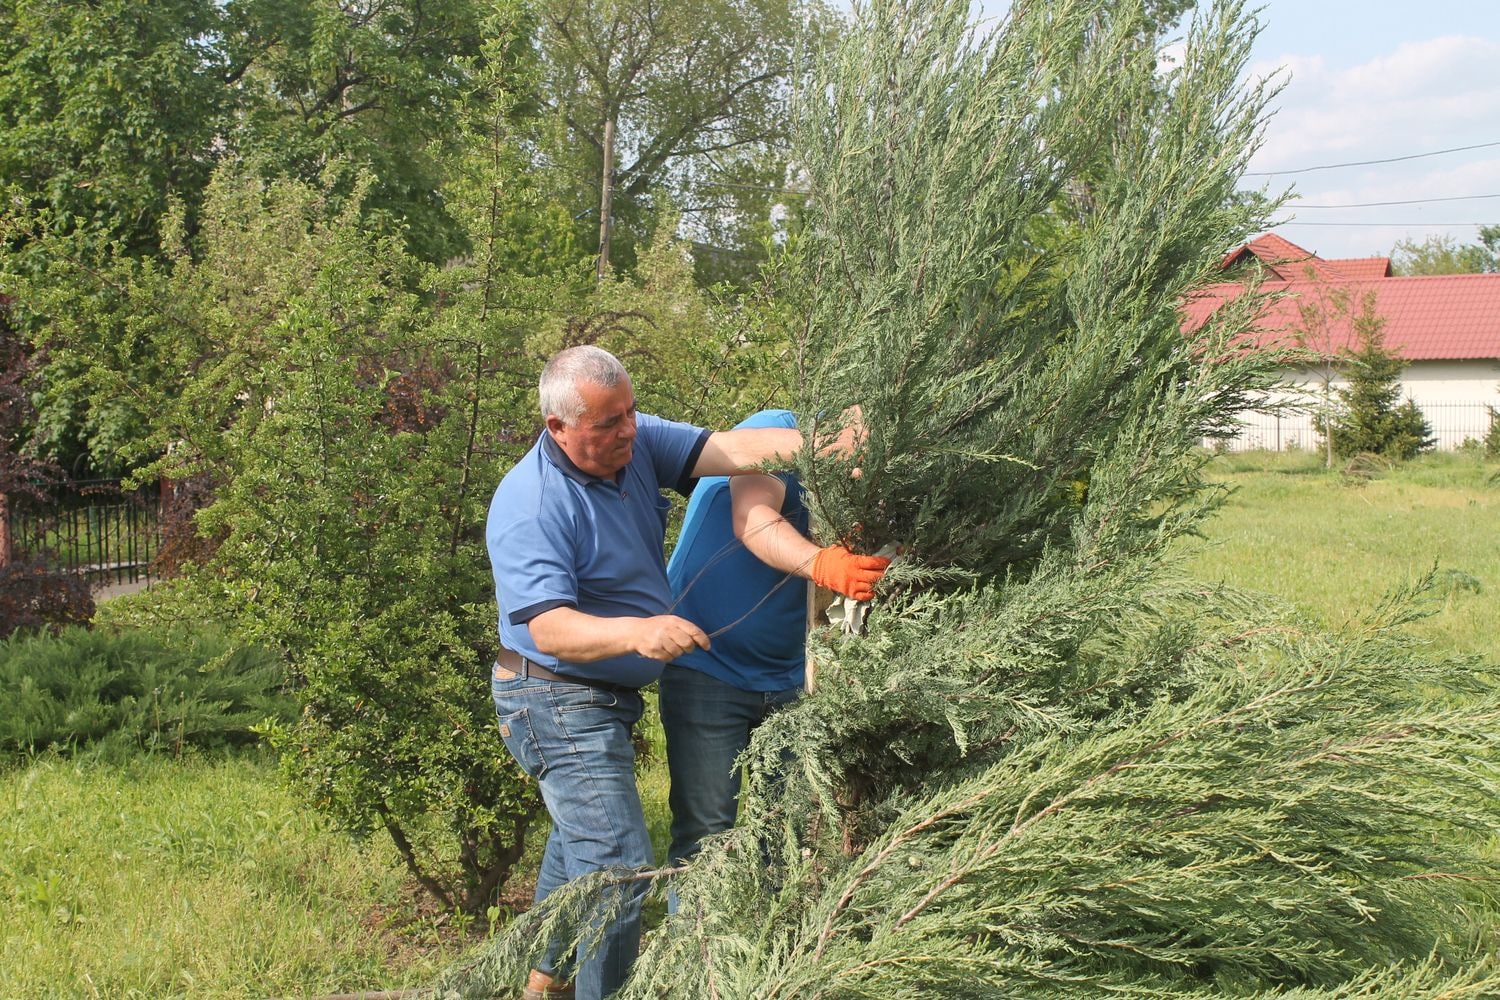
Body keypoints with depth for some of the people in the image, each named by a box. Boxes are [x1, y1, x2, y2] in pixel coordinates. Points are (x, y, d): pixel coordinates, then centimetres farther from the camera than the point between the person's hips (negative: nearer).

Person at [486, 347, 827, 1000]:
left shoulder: (636, 443, -6)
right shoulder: (531, 506, -28)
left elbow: (731, 450, -17)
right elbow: (550, 628, -35)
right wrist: (638, 632, -52)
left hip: (609, 697, 9)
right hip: (559, 706, -9)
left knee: (581, 837, 26)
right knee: (618, 865, -14)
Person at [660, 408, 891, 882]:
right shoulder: (776, 432, -11)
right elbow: (752, 521, -30)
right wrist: (821, 564, -47)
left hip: (786, 677, 6)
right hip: (707, 668, -6)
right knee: (706, 834, -8)